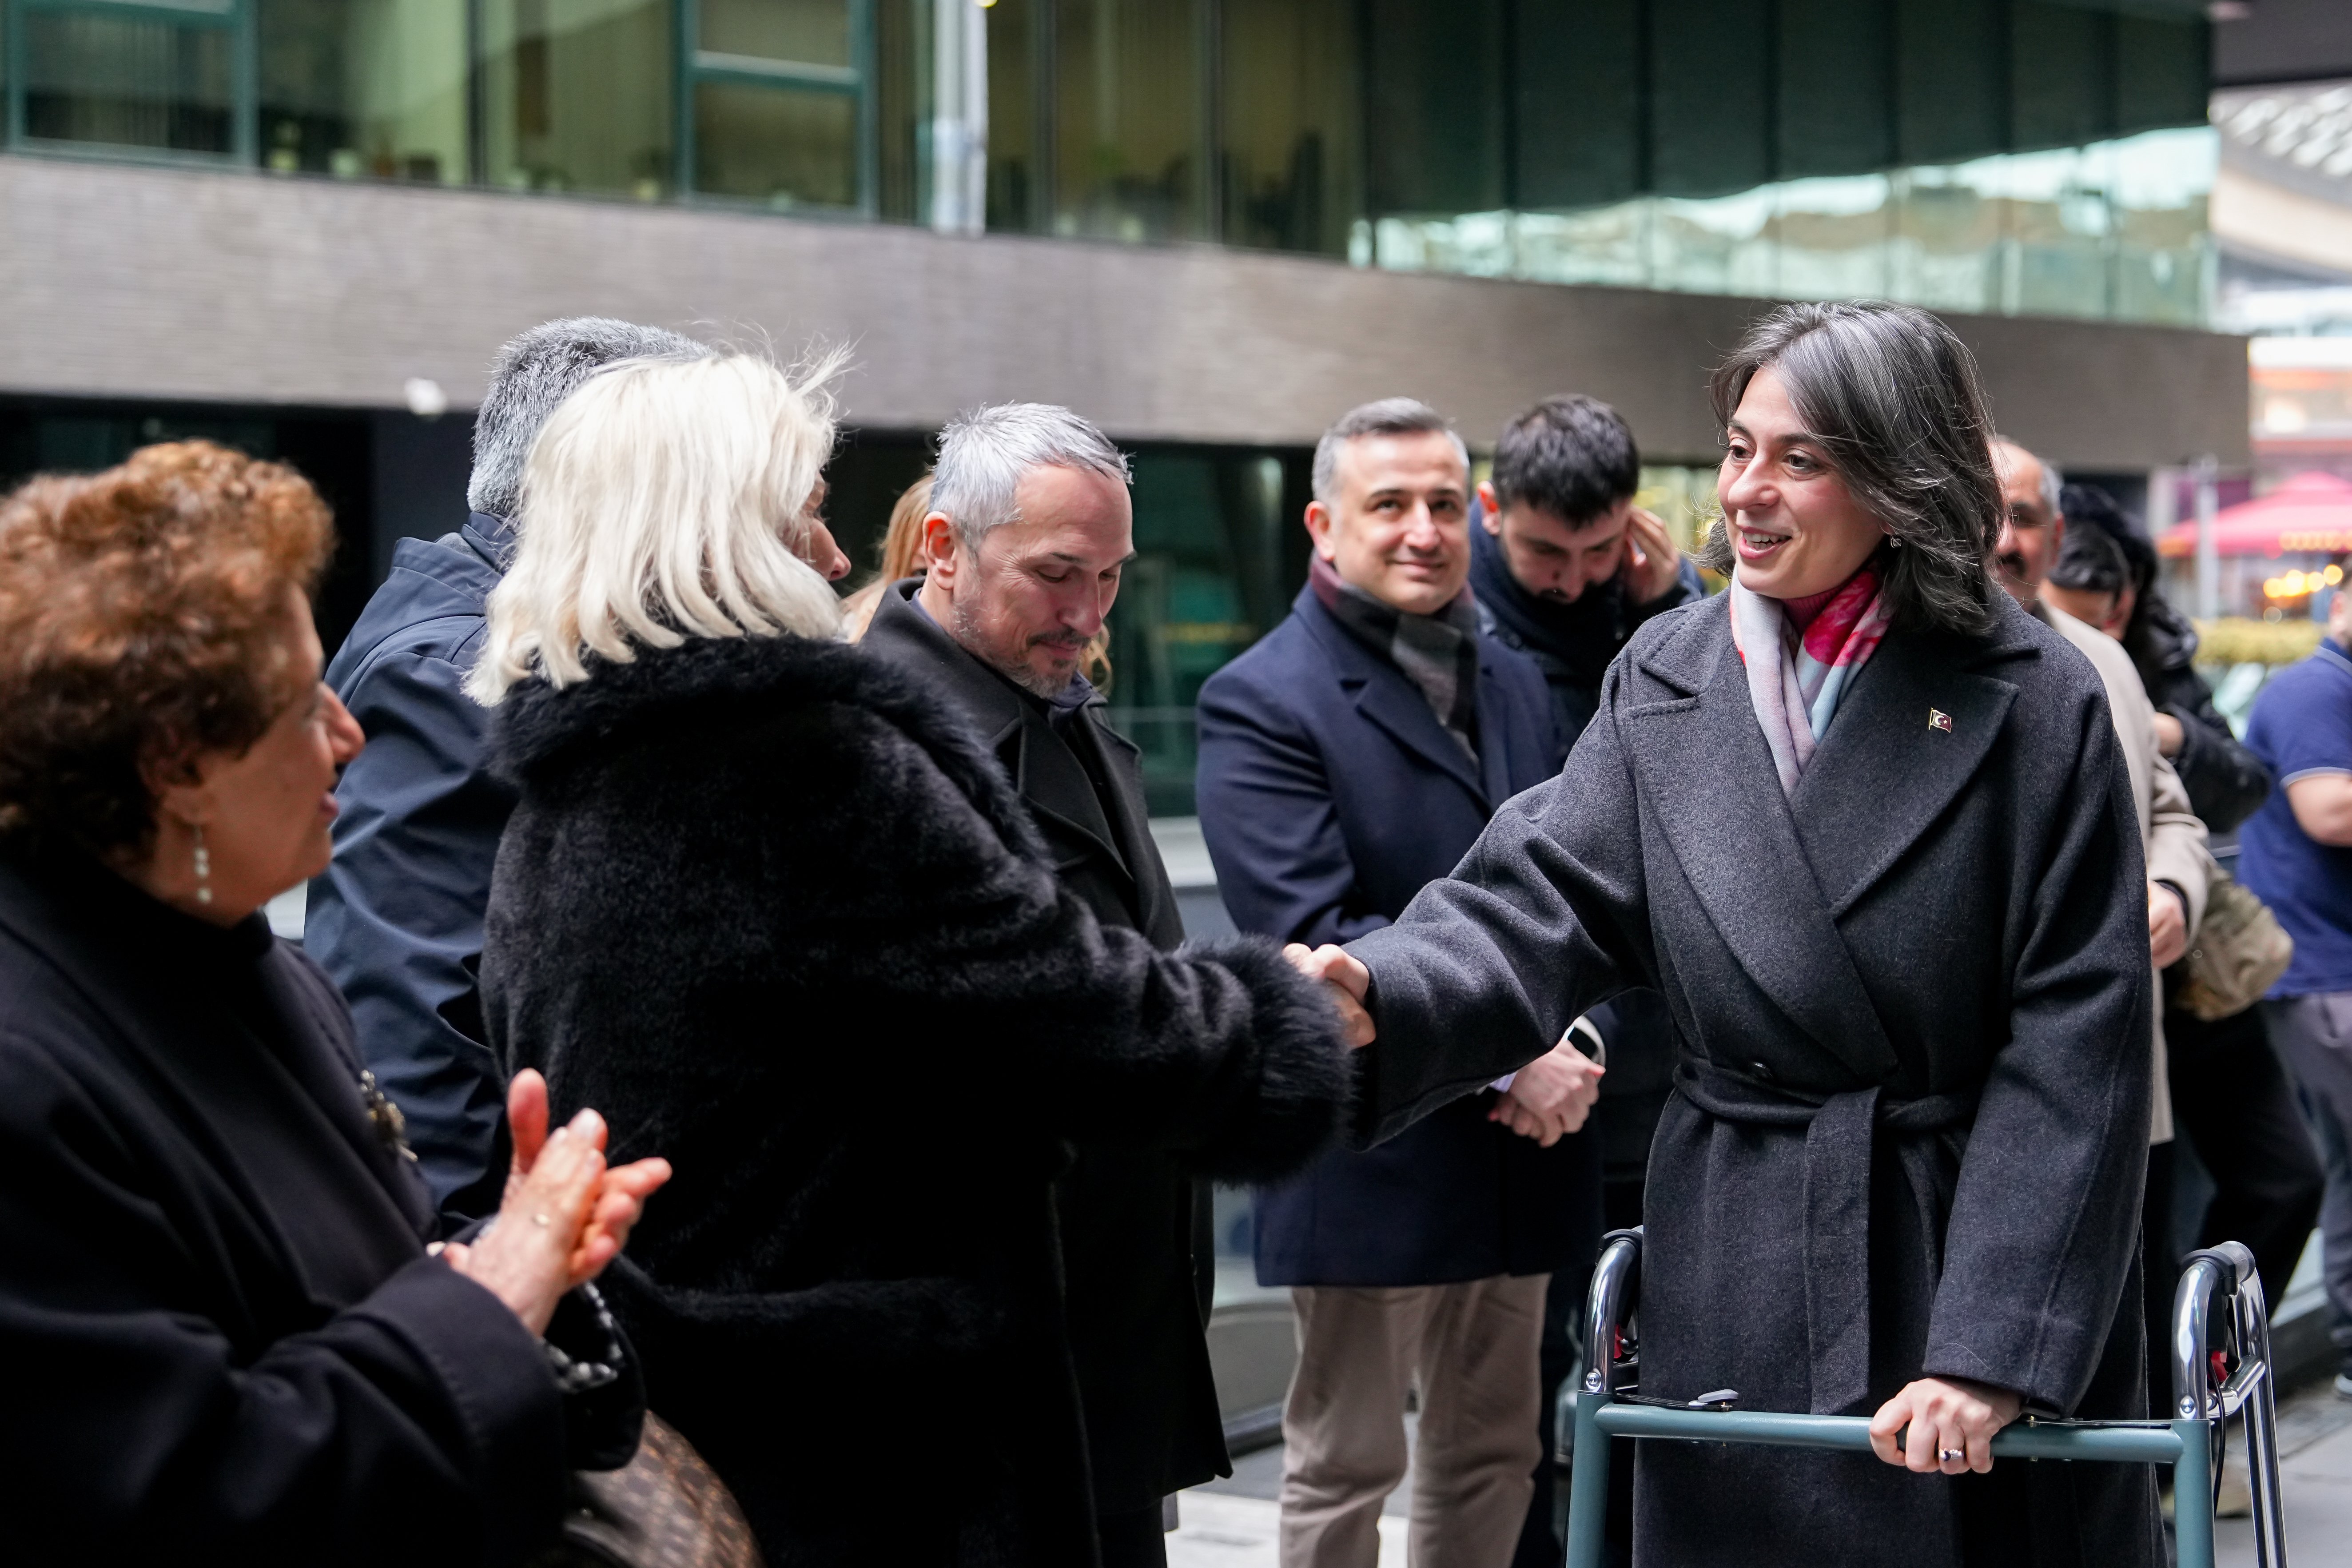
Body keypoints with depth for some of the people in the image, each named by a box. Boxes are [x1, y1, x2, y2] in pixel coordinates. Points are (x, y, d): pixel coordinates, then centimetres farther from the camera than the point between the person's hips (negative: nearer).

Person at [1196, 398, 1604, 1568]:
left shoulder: (1515, 683, 13)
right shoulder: (1263, 704, -10)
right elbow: (1317, 937, -18)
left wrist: (1571, 1040, -6)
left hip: (1523, 1152, 7)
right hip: (1372, 1159, -7)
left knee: (1495, 1454, 16)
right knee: (1343, 1470, 4)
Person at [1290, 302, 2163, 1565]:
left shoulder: (2031, 701, -6)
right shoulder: (1666, 682, 5)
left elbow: (2073, 1044, -9)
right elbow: (1540, 904, -4)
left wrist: (1995, 1347, -14)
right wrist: (1382, 1000, -26)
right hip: (1734, 1283, 3)